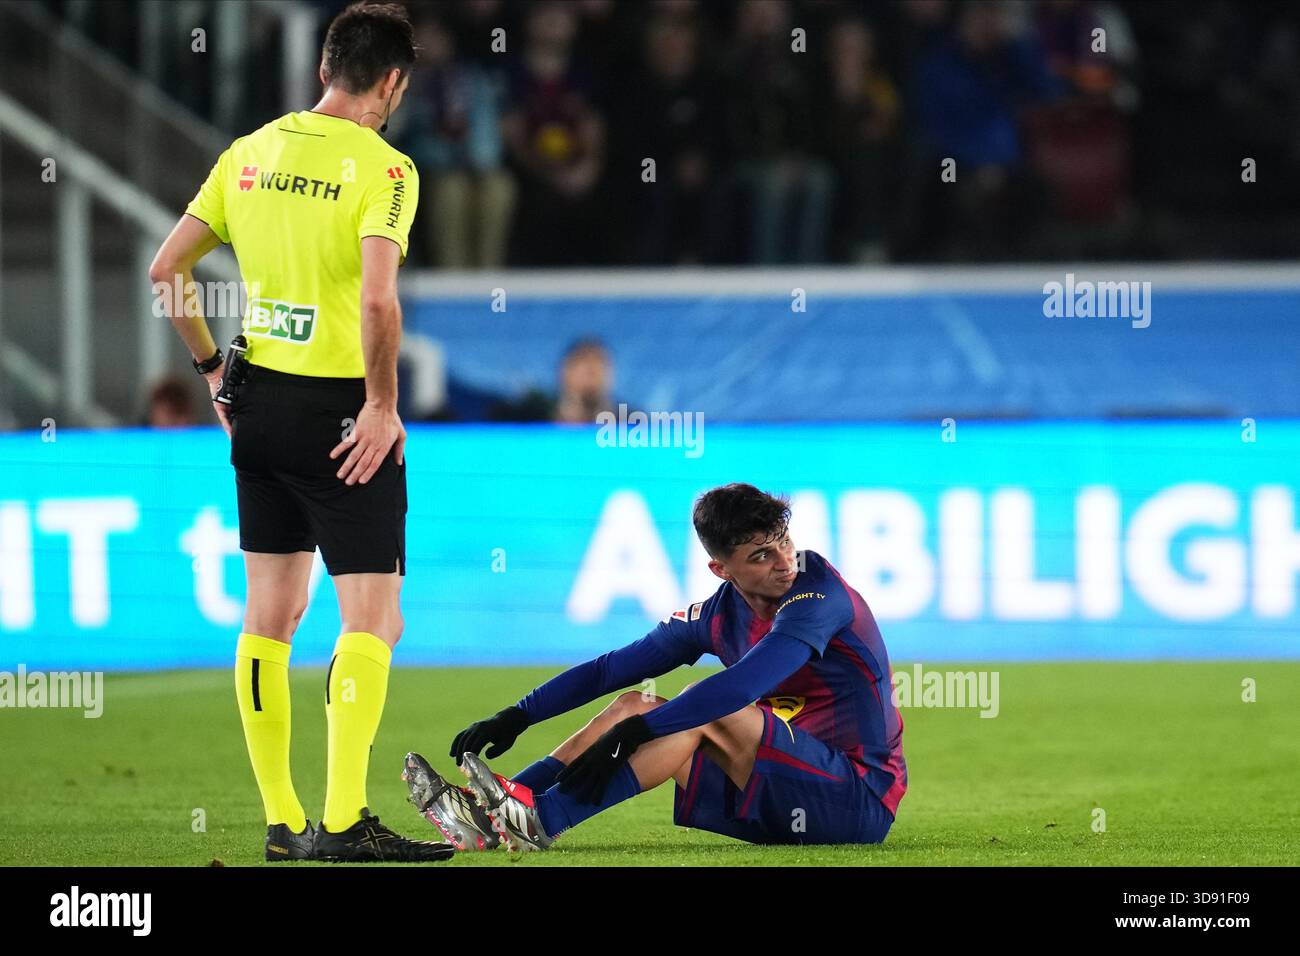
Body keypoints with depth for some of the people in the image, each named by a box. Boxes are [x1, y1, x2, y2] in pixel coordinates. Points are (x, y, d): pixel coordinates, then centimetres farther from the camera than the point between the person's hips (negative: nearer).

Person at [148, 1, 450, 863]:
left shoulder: (250, 153, 7)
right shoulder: (382, 167, -13)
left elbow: (167, 268, 9)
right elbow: (378, 299, -25)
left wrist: (212, 368, 16)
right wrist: (385, 404, -14)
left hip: (260, 405, 7)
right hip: (341, 409, -7)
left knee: (270, 614, 12)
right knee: (373, 619, -3)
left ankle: (282, 821, 16)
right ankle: (343, 823, -10)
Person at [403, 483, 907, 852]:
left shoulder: (817, 590, -17)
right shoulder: (718, 615, 5)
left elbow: (745, 684, -31)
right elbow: (610, 669, 10)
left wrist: (635, 732, -36)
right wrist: (517, 717, -1)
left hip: (860, 798, -7)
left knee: (708, 715, -26)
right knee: (634, 706, 0)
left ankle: (539, 820, -32)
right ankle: (490, 819, -13)